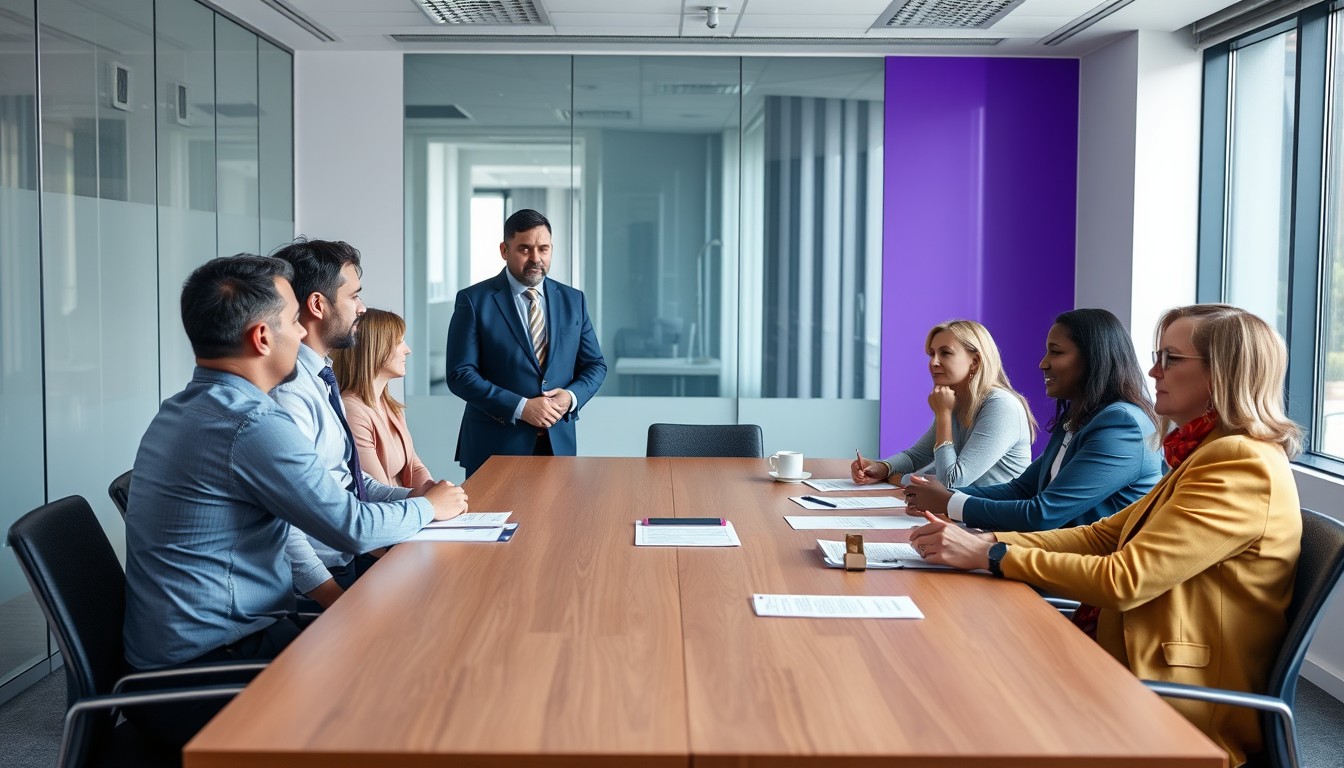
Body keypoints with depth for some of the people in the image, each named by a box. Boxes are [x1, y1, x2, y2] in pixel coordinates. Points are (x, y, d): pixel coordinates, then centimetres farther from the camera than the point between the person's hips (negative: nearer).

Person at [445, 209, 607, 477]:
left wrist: (572, 396, -9)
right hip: (495, 445, -3)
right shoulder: (474, 301, -4)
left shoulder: (573, 300, 8)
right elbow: (460, 374, -9)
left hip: (558, 443, 3)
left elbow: (595, 365, 12)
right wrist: (520, 407, -18)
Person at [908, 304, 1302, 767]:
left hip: (1182, 711, -8)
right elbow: (1101, 537, 8)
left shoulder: (1245, 465, -18)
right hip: (1136, 668, 8)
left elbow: (1123, 579, -24)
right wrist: (985, 541, -5)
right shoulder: (1205, 455, 14)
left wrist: (991, 556, -19)